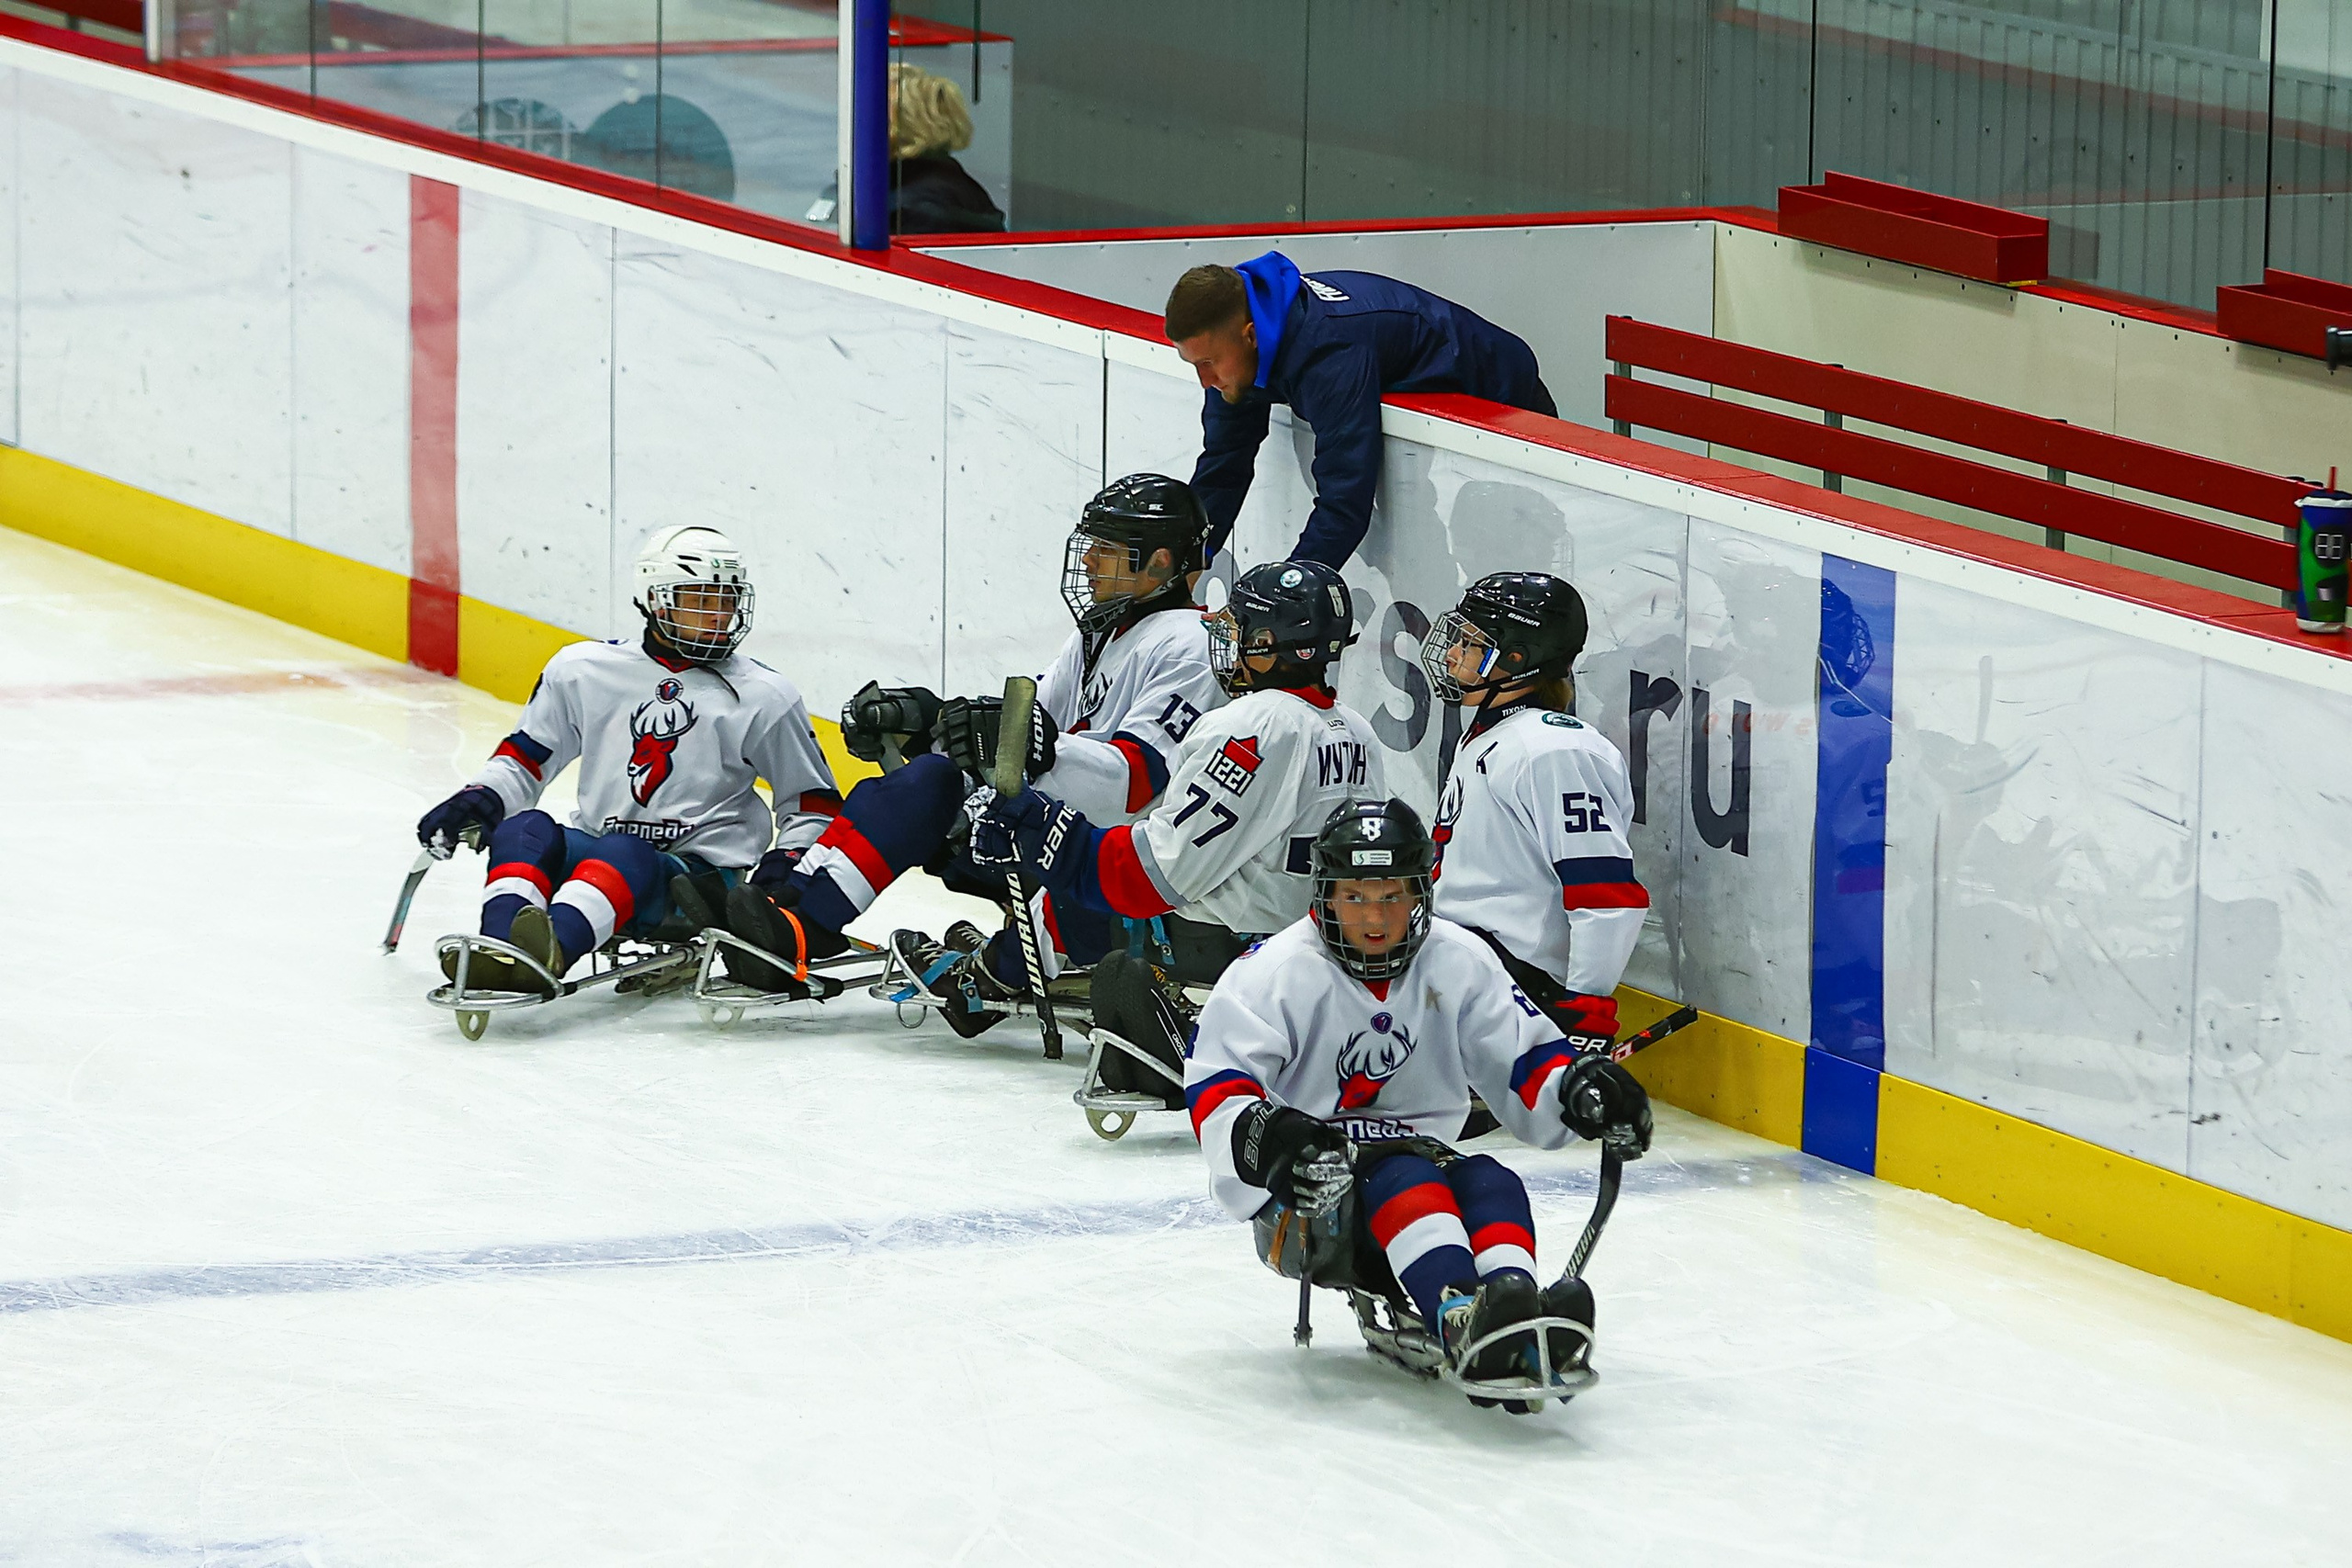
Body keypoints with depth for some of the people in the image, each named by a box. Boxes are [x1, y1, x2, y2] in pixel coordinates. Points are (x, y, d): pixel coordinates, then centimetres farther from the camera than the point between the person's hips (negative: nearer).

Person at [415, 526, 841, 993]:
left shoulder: (765, 697, 5)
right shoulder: (584, 670, 10)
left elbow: (813, 801, 11)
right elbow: (525, 759, 17)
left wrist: (789, 866, -8)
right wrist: (479, 799, -4)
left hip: (696, 873, -4)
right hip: (591, 855, 4)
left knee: (624, 855, -38)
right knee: (525, 829, -28)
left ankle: (554, 948, -70)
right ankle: (497, 955, -56)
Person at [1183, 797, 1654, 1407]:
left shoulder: (1459, 962, 5)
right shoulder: (1274, 972, -8)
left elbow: (1526, 1062, 7)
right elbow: (1214, 1088, -15)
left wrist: (1580, 1087, -15)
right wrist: (1261, 1137, -36)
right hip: (1301, 1201, -4)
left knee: (1491, 1185, -27)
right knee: (1397, 1173, -35)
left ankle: (1520, 1333, -58)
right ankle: (1462, 1321, -64)